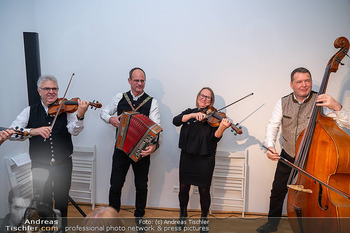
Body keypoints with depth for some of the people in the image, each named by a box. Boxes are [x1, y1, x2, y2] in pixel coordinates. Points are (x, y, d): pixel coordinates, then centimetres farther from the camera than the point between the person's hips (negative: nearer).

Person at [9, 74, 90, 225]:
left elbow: (74, 131, -18)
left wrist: (80, 115, -38)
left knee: (62, 201, 12)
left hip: (63, 165, 0)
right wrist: (33, 131, -29)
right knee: (43, 203, 14)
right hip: (39, 166, 1)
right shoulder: (30, 111, 1)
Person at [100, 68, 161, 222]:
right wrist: (111, 119, -7)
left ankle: (139, 216, 34)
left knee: (141, 187, 12)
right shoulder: (119, 98, 4)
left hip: (141, 150, -1)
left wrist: (154, 145, -30)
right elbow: (104, 113, 15)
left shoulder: (152, 102, -3)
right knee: (115, 185, 6)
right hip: (121, 149, 1)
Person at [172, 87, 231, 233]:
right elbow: (175, 121, -10)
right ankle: (183, 216, 33)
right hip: (187, 156, 2)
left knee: (204, 190, 5)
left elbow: (215, 138, -14)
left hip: (205, 159, -2)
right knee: (183, 188, 9)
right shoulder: (189, 112, 8)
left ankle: (204, 218, 29)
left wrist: (222, 127, -33)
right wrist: (193, 115, -21)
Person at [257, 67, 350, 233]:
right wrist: (270, 145, -24)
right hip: (287, 157, 2)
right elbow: (273, 126, -6)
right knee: (277, 191, 11)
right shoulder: (283, 103, -3)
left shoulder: (321, 102, -12)